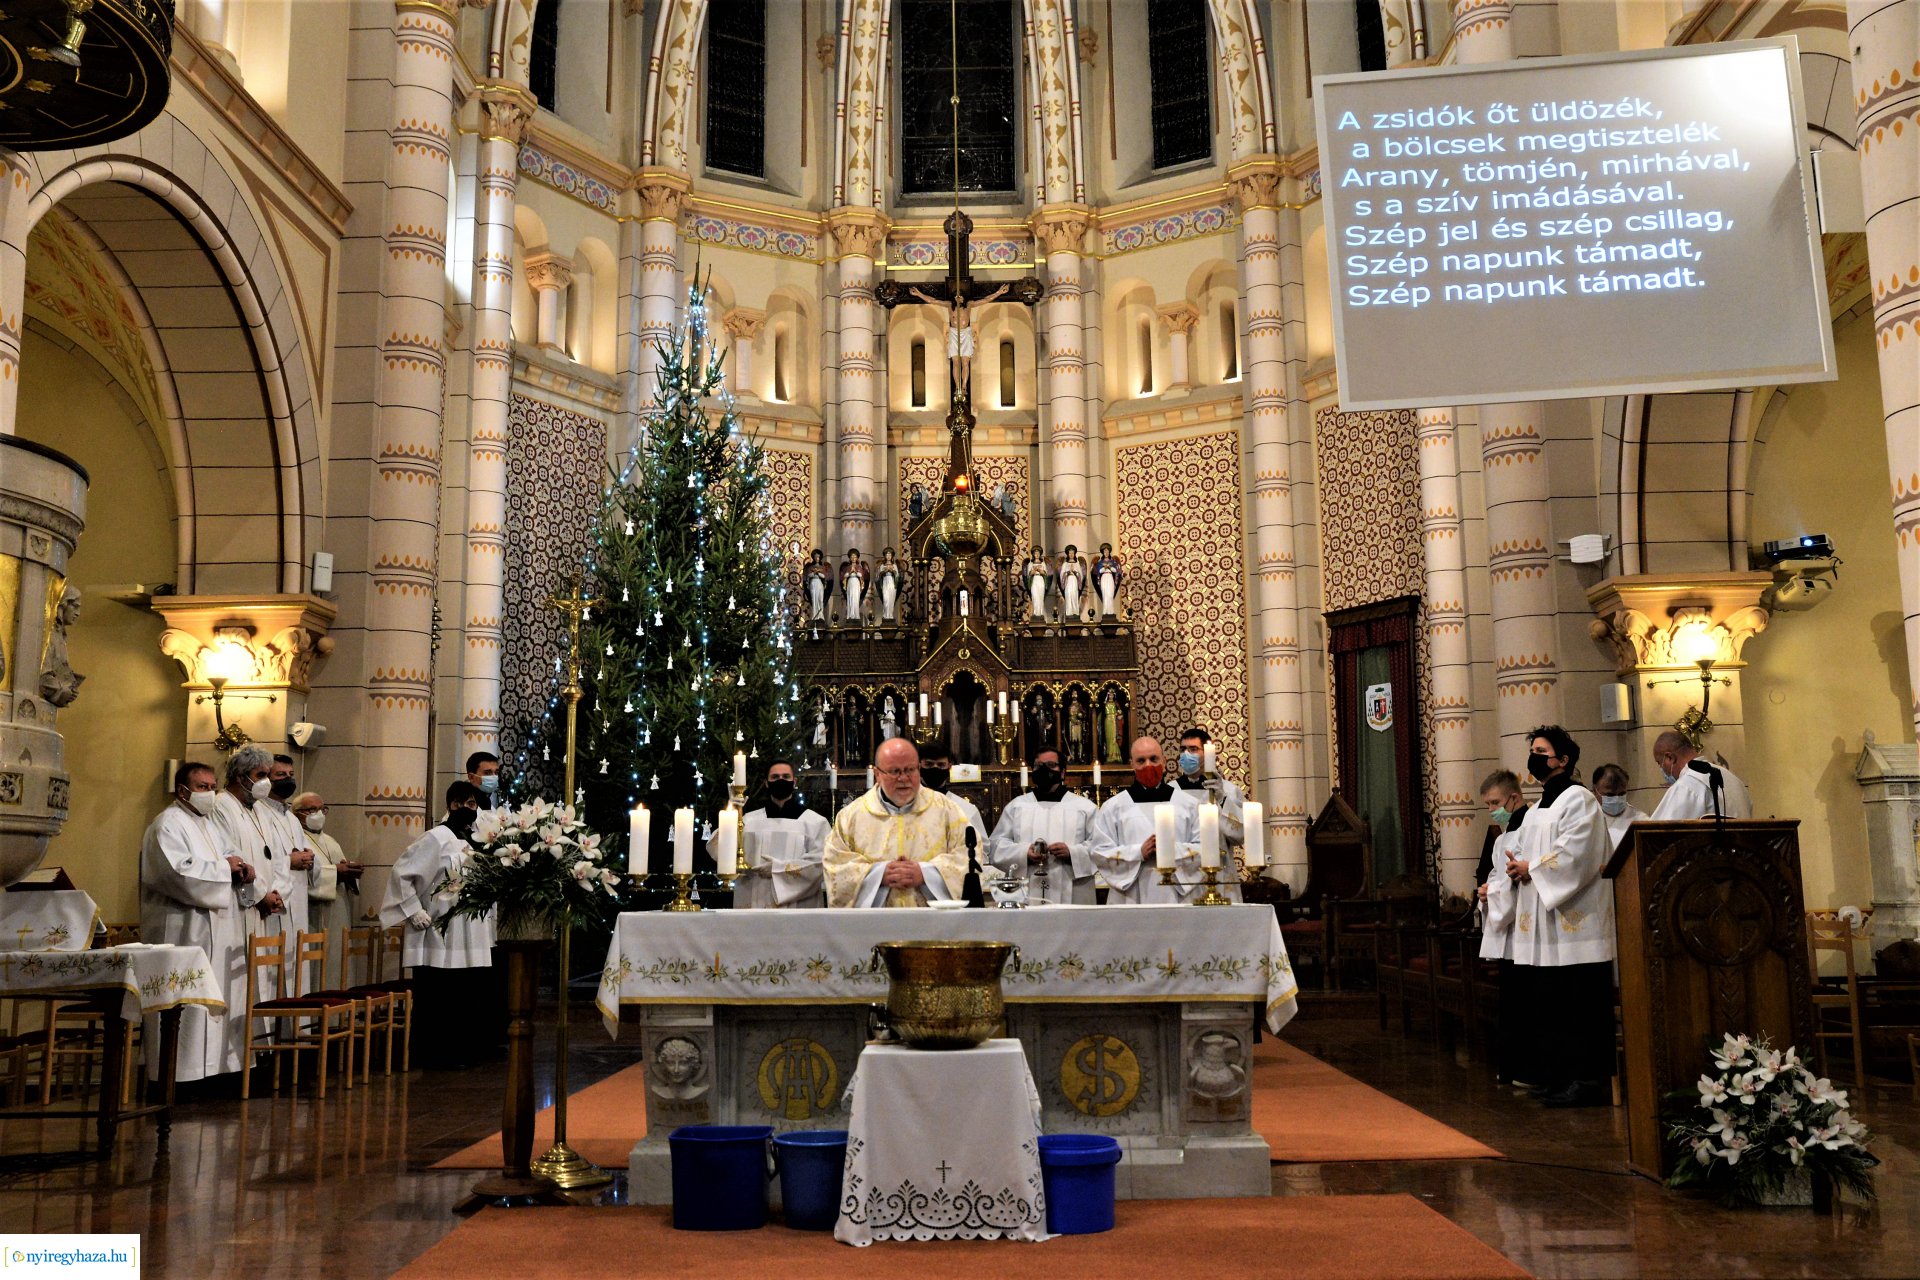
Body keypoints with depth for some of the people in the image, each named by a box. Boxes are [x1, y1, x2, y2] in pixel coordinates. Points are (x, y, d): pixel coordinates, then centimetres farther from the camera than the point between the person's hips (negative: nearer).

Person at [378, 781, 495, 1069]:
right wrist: (416, 913, -12)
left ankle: (463, 1052, 17)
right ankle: (435, 1055, 8)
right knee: (439, 999, -2)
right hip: (441, 935, -6)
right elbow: (401, 873, -10)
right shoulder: (437, 837, -8)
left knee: (470, 996, 7)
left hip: (472, 935, 6)